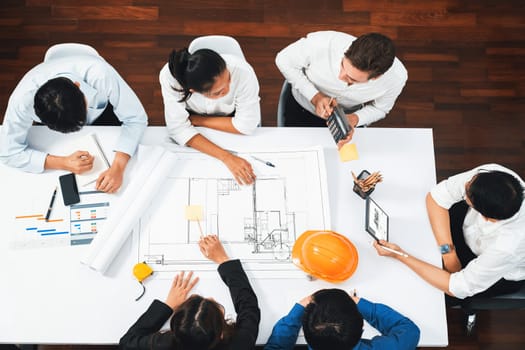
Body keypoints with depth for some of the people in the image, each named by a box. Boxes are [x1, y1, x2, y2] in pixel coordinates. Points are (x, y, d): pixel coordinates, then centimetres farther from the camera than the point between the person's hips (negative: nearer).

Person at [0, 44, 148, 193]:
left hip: (101, 112, 0)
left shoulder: (99, 73, -43)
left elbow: (136, 118, -34)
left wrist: (118, 167, -47)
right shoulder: (23, 97, -39)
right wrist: (63, 163, -40)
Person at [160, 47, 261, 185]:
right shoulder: (170, 76, -36)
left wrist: (193, 120, -24)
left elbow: (247, 125, -25)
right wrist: (226, 157, -39)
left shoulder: (243, 72, -37)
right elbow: (178, 128, -30)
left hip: (233, 125, 1)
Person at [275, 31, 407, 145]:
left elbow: (379, 108, -11)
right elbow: (283, 60, -20)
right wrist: (315, 96, -31)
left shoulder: (397, 77, -33)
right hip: (301, 109, 0)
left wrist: (354, 119, -33)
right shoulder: (322, 43, -40)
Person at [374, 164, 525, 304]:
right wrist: (448, 251, -25)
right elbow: (435, 196, -20)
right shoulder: (490, 172, -36)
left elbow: (457, 288, -32)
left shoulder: (508, 247, -45)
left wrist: (400, 255, -32)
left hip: (502, 274, -4)